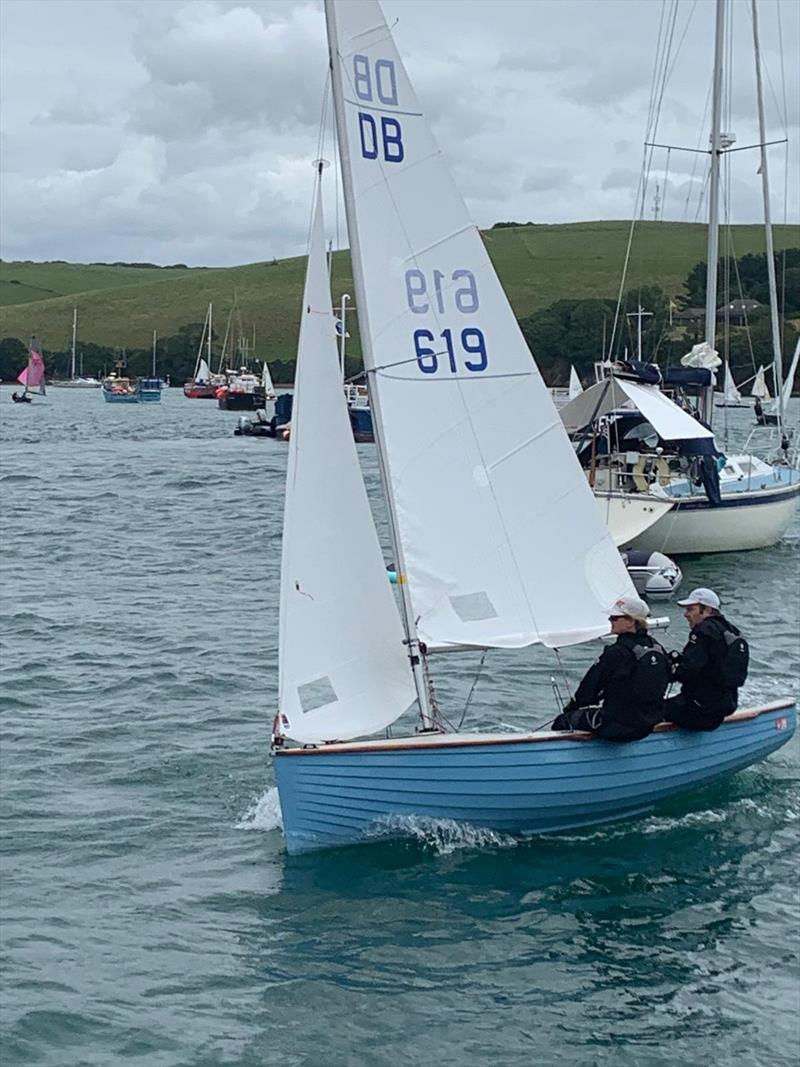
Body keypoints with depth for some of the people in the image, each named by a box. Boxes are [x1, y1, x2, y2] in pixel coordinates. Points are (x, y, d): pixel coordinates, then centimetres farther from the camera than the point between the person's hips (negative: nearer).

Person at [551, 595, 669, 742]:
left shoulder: (616, 653, -21)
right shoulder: (658, 649, 1)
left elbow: (591, 685, -11)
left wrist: (571, 706, 9)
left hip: (618, 727, -8)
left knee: (563, 721, 7)